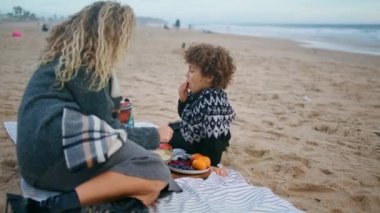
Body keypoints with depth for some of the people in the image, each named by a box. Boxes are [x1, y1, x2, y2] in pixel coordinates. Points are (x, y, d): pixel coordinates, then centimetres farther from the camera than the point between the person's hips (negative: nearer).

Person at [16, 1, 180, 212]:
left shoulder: (69, 56, 20)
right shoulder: (83, 64, -7)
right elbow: (106, 127, -5)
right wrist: (154, 135, 6)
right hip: (55, 149, -10)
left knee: (147, 190, 0)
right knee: (155, 173, -19)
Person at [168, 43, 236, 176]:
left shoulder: (213, 99, -36)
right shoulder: (198, 92, -7)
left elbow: (215, 135, -37)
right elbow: (184, 115, 7)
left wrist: (212, 164, -33)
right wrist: (183, 99, -12)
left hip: (198, 149, -9)